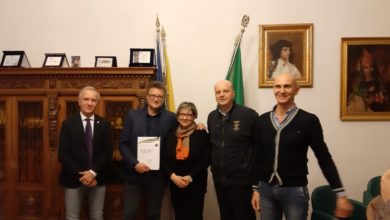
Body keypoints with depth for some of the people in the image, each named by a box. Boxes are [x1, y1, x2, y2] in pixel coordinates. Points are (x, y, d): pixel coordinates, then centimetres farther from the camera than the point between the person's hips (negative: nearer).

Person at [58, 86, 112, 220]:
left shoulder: (104, 124, 2)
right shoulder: (68, 124, -2)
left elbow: (108, 152, -2)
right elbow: (63, 154, -7)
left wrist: (93, 172, -14)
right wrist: (80, 175, -14)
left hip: (98, 178, 1)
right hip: (74, 179, -1)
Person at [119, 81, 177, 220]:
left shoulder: (170, 118, 2)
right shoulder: (132, 115, 0)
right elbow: (123, 143, -2)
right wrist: (134, 164, -13)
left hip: (158, 176, 1)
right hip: (134, 174, 0)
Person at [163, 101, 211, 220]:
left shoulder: (202, 134, -6)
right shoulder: (171, 134, 4)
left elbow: (206, 160, -9)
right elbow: (165, 160, 4)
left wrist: (190, 177, -15)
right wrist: (173, 176, -11)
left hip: (195, 185, -3)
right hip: (175, 185, 3)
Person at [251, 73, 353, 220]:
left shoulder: (308, 120, -7)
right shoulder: (263, 120, 3)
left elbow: (324, 159, -3)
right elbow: (257, 156, 9)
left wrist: (341, 194, -5)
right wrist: (256, 188, 11)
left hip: (295, 190, -3)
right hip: (266, 189, 3)